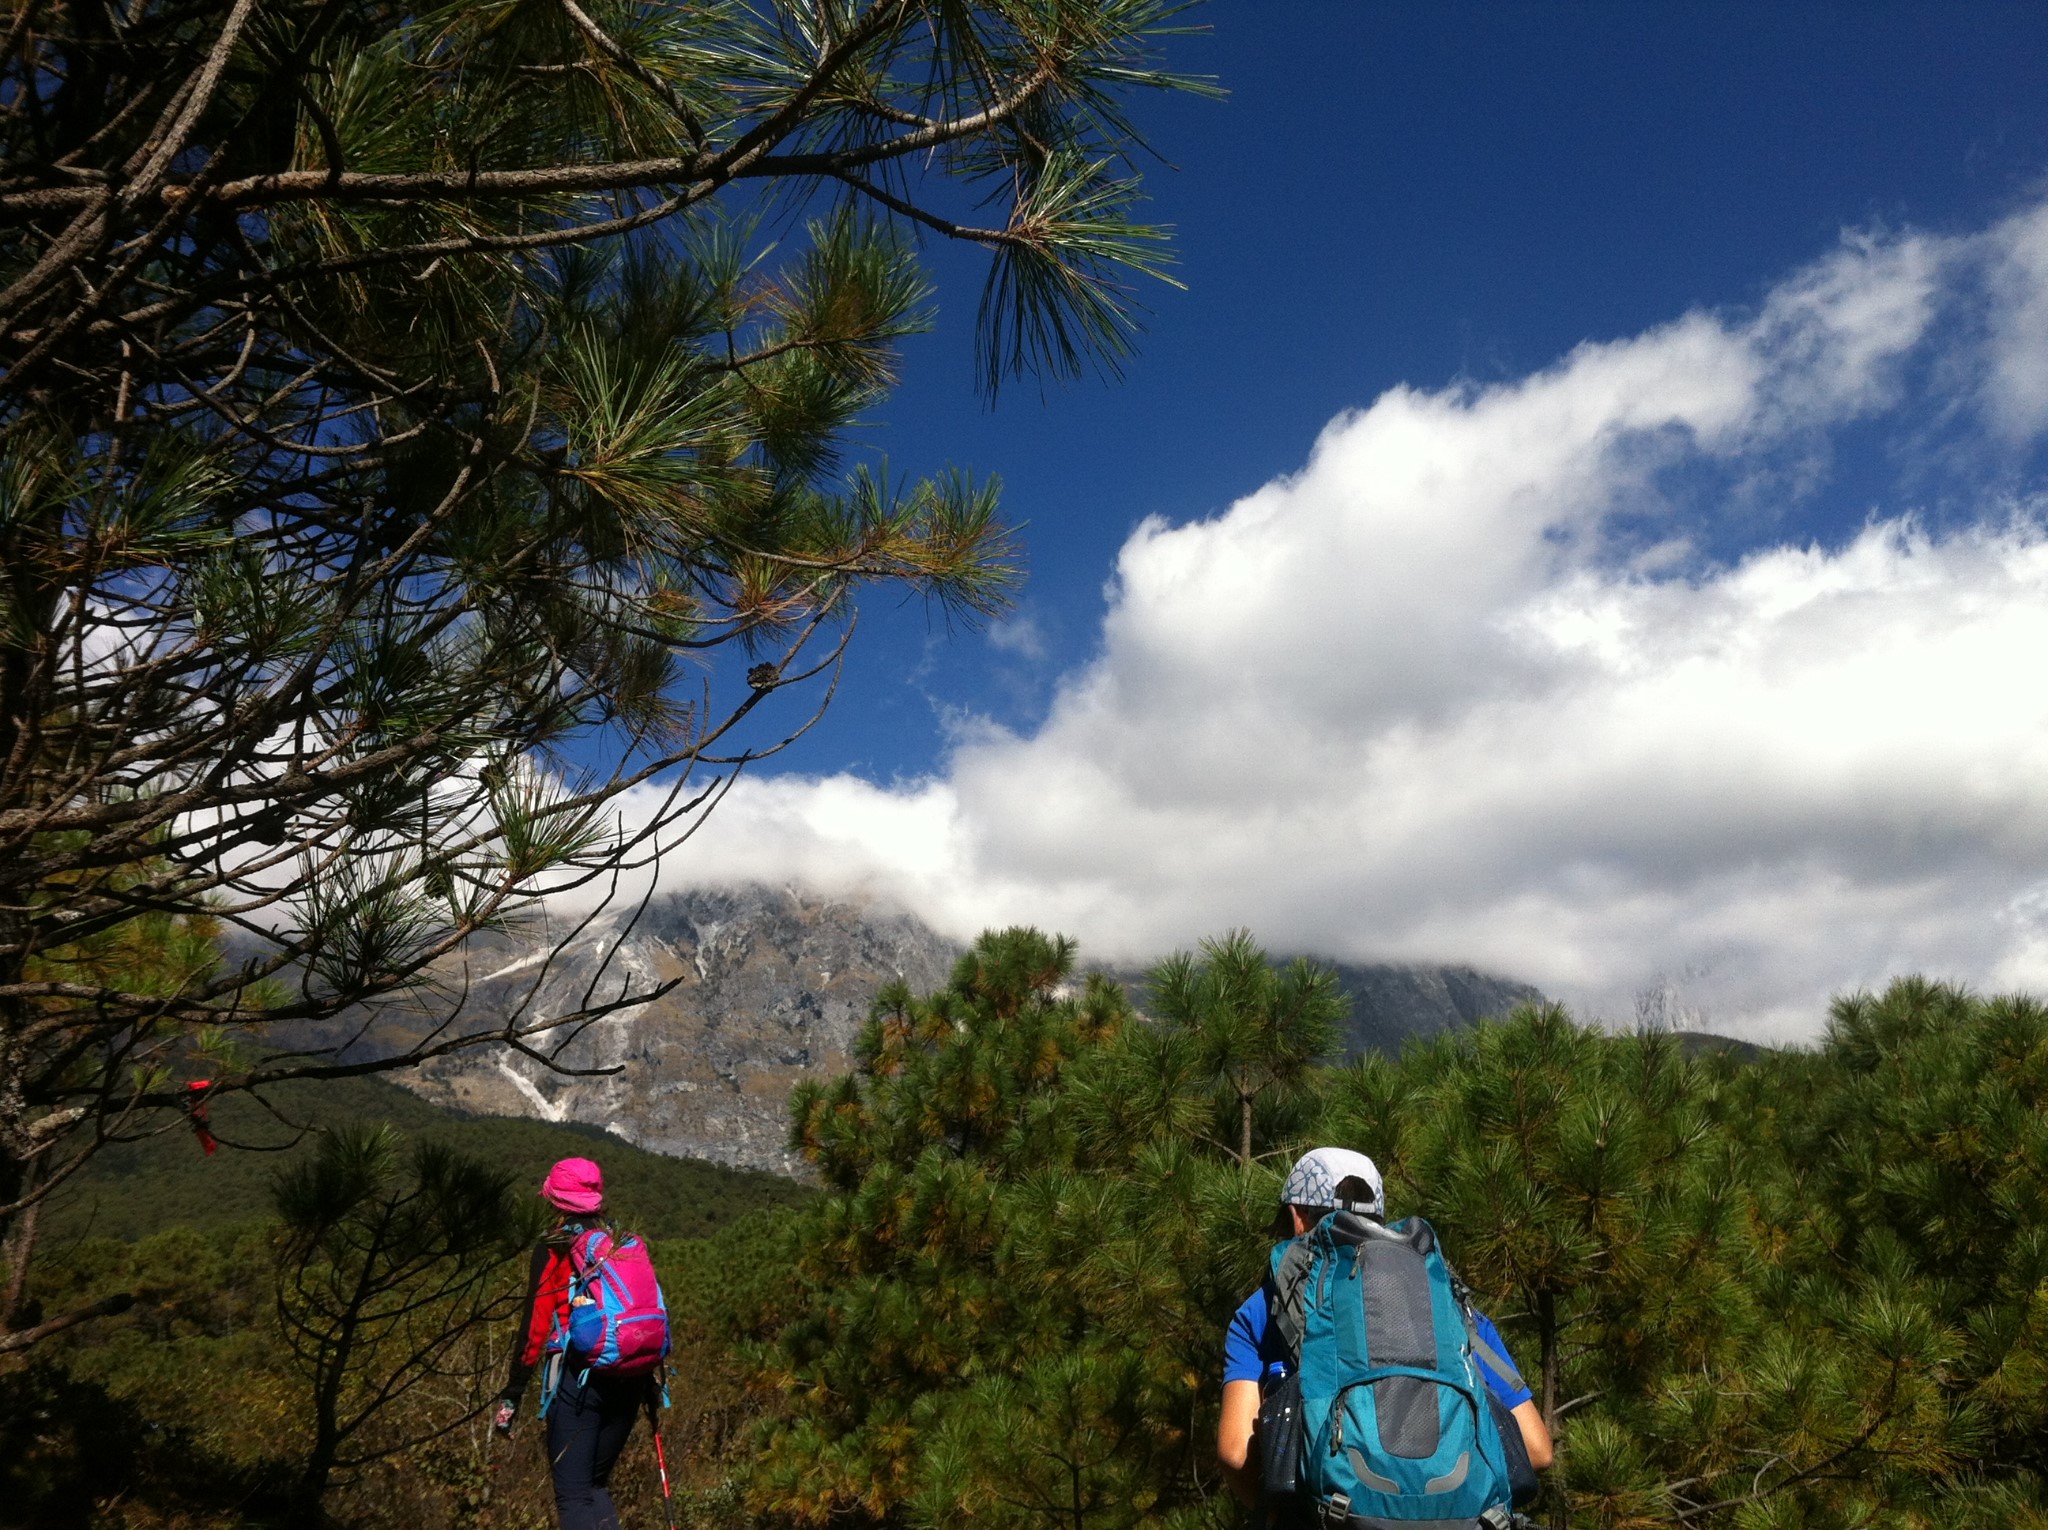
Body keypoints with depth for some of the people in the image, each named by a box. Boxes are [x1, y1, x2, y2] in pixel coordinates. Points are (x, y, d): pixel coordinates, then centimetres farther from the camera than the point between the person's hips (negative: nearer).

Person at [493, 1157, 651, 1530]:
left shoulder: (553, 1249, -3)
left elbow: (535, 1327, -8)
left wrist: (512, 1395, -4)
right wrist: (647, 1381, 23)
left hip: (579, 1377, -5)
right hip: (629, 1378, 5)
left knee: (573, 1495, 1)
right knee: (596, 1484, 21)